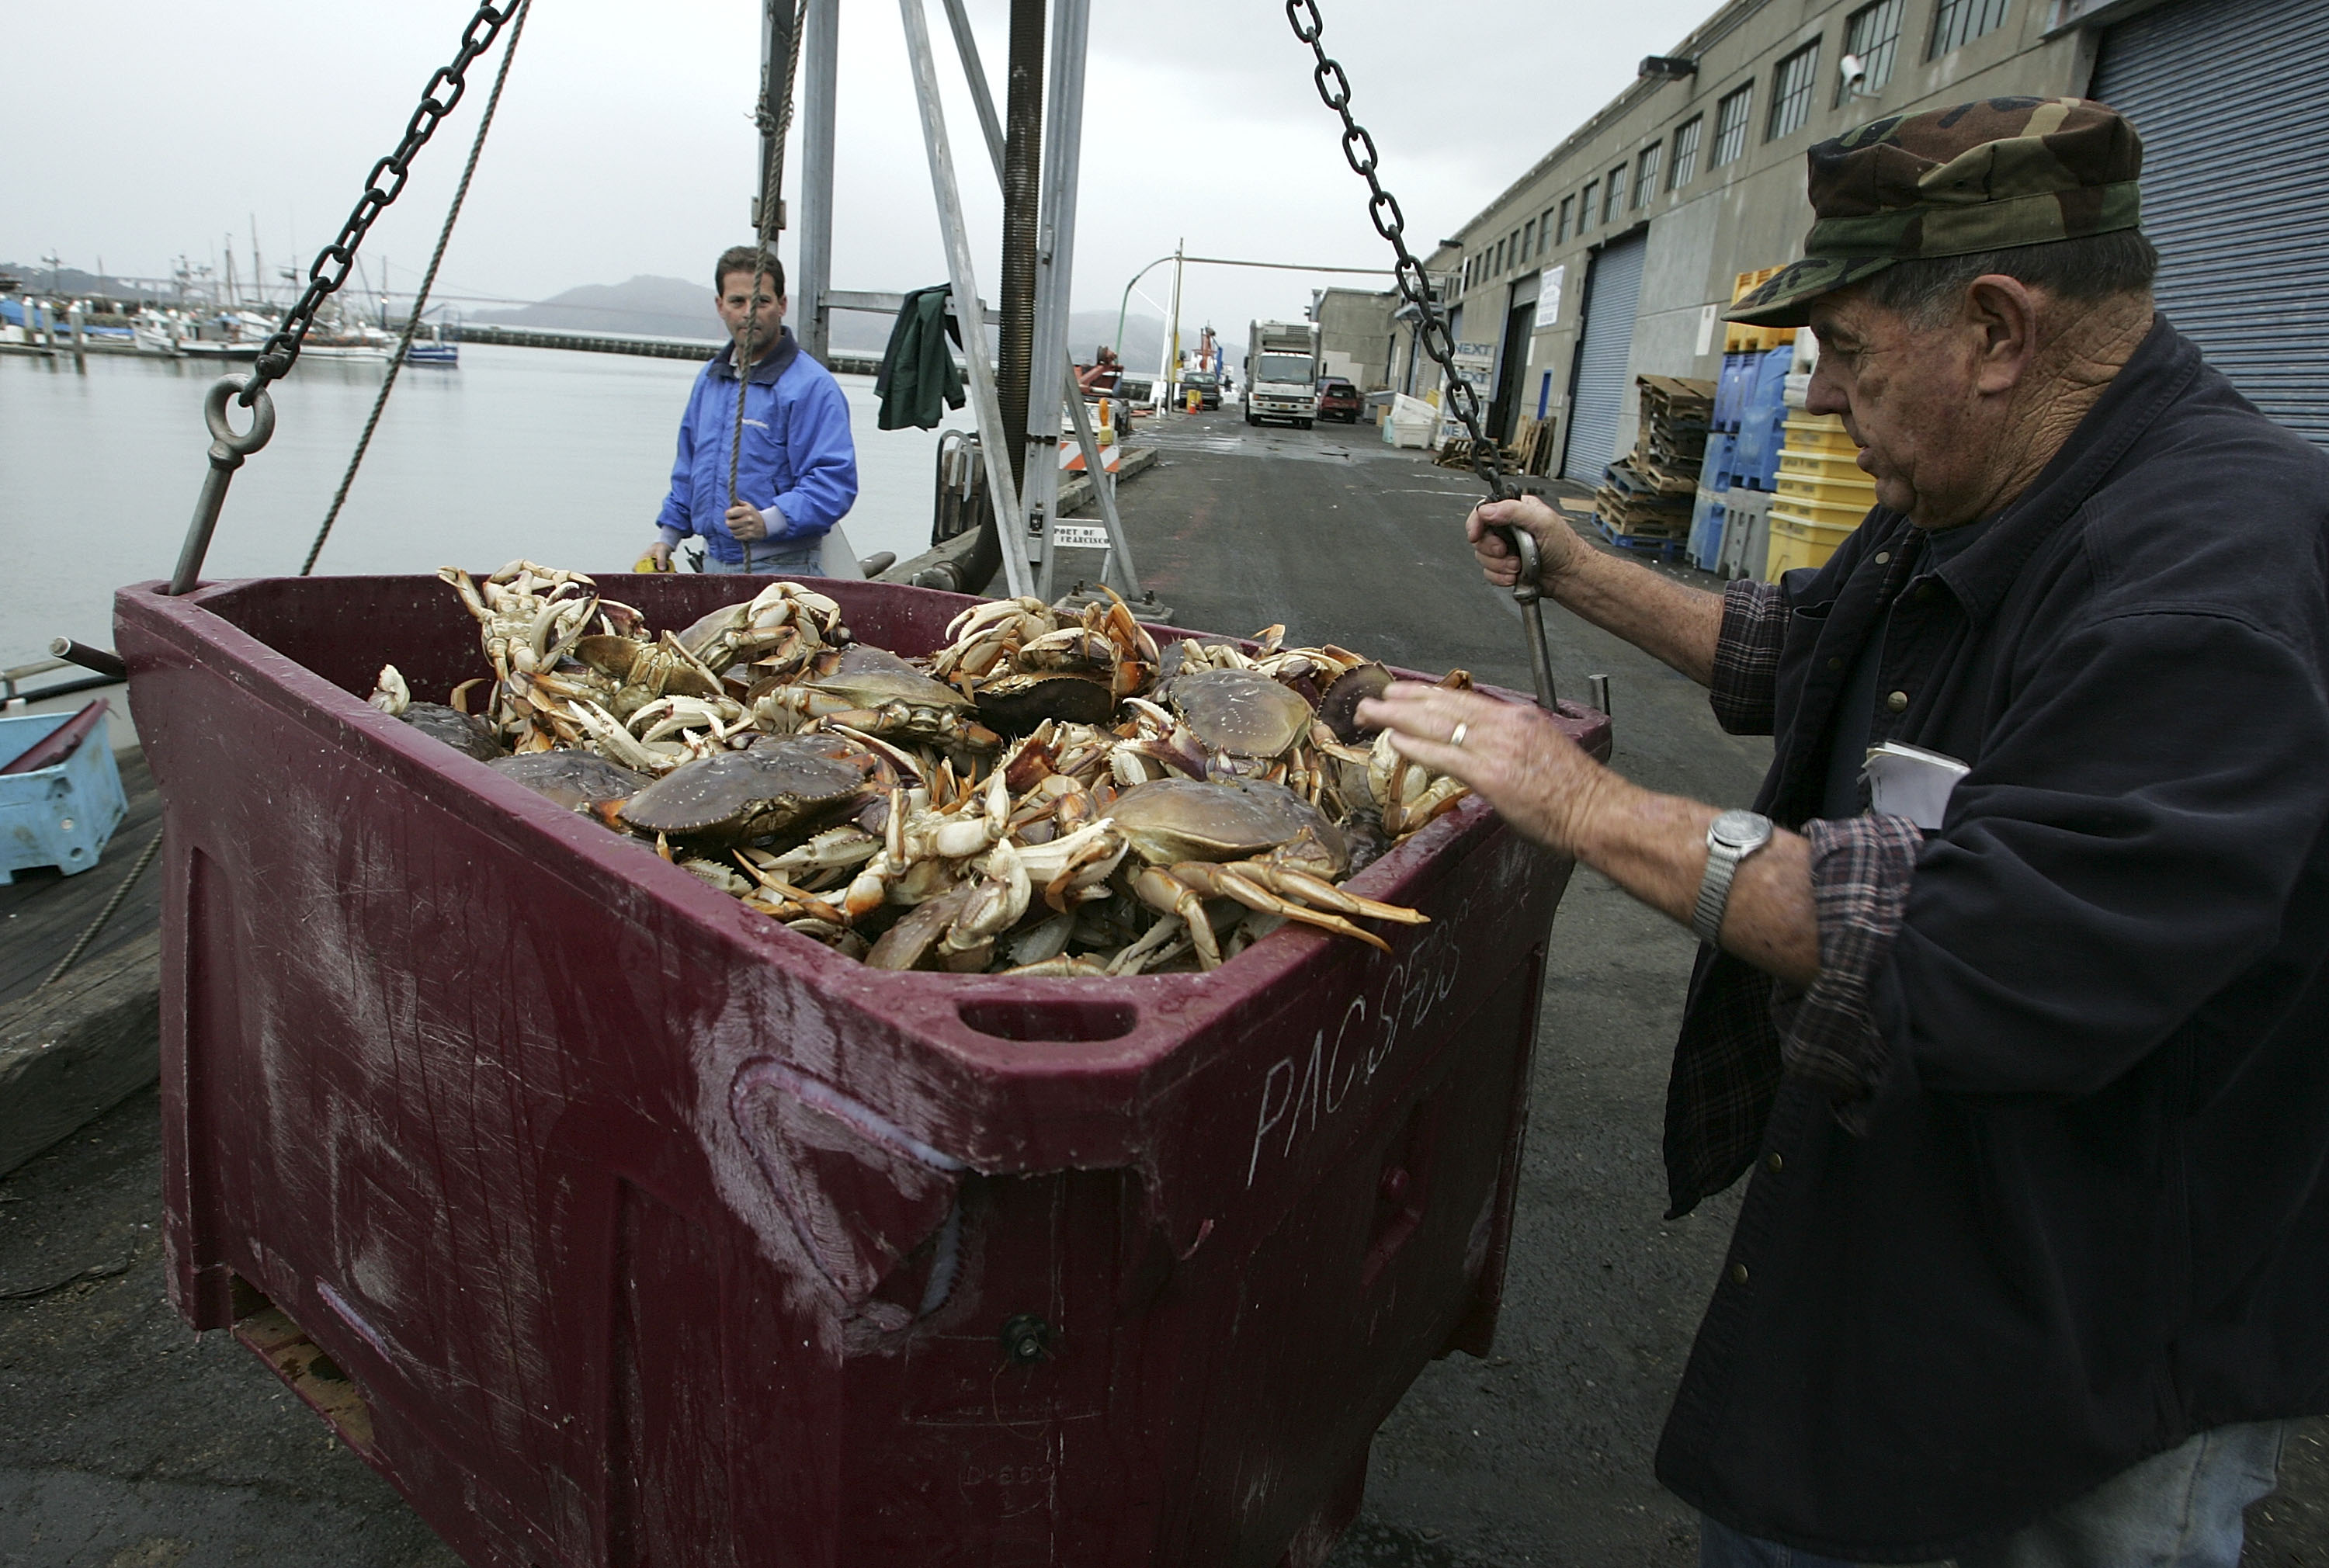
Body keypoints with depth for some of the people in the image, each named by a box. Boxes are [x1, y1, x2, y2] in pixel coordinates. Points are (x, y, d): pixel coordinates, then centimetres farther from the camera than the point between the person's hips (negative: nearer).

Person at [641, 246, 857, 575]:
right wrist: (667, 536, 22)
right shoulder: (710, 378, 17)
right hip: (714, 564, 7)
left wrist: (768, 522, -30)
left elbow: (835, 481, -19)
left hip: (781, 570, -6)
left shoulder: (811, 386, -10)